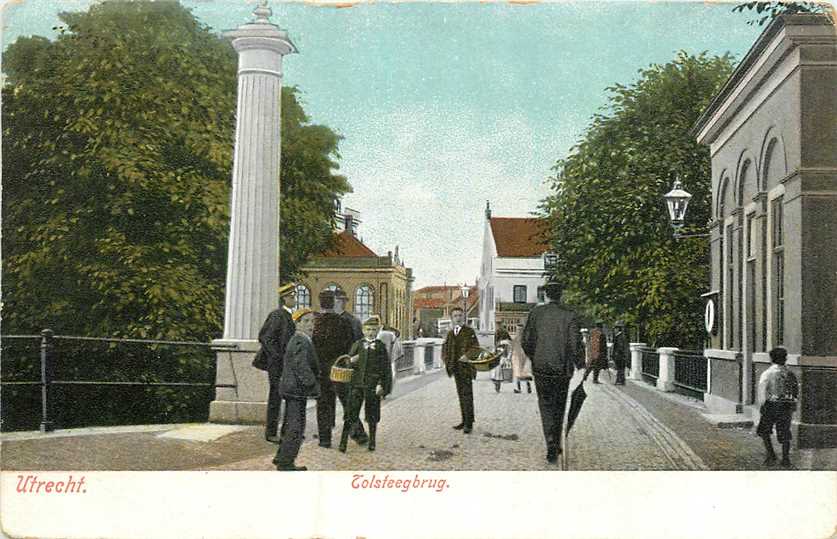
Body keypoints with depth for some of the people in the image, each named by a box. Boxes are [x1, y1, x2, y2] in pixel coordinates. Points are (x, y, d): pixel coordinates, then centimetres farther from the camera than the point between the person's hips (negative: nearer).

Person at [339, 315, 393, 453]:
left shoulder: (381, 347, 3)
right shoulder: (357, 345, 8)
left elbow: (386, 369, 1)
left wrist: (382, 385, -7)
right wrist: (351, 361, -13)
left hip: (373, 386, -1)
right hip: (356, 384, 1)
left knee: (372, 416, 8)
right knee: (350, 414, -2)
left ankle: (372, 442, 21)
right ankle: (343, 441, 1)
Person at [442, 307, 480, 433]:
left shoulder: (469, 331, -2)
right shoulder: (450, 333, 14)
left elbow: (475, 349, -7)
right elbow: (445, 349, 20)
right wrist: (447, 362, 4)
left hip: (466, 367, -6)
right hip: (456, 368, 6)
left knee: (467, 395, -8)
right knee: (461, 395, 11)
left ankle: (469, 423, -6)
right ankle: (464, 421, 18)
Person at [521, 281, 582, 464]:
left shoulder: (536, 312, -3)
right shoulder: (569, 315, -5)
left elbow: (526, 341, -3)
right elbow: (574, 344, -9)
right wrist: (579, 364, 5)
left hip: (541, 367, -1)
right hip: (562, 368, 1)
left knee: (545, 405, 5)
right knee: (559, 407, 17)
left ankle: (551, 444, -13)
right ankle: (555, 445, 26)